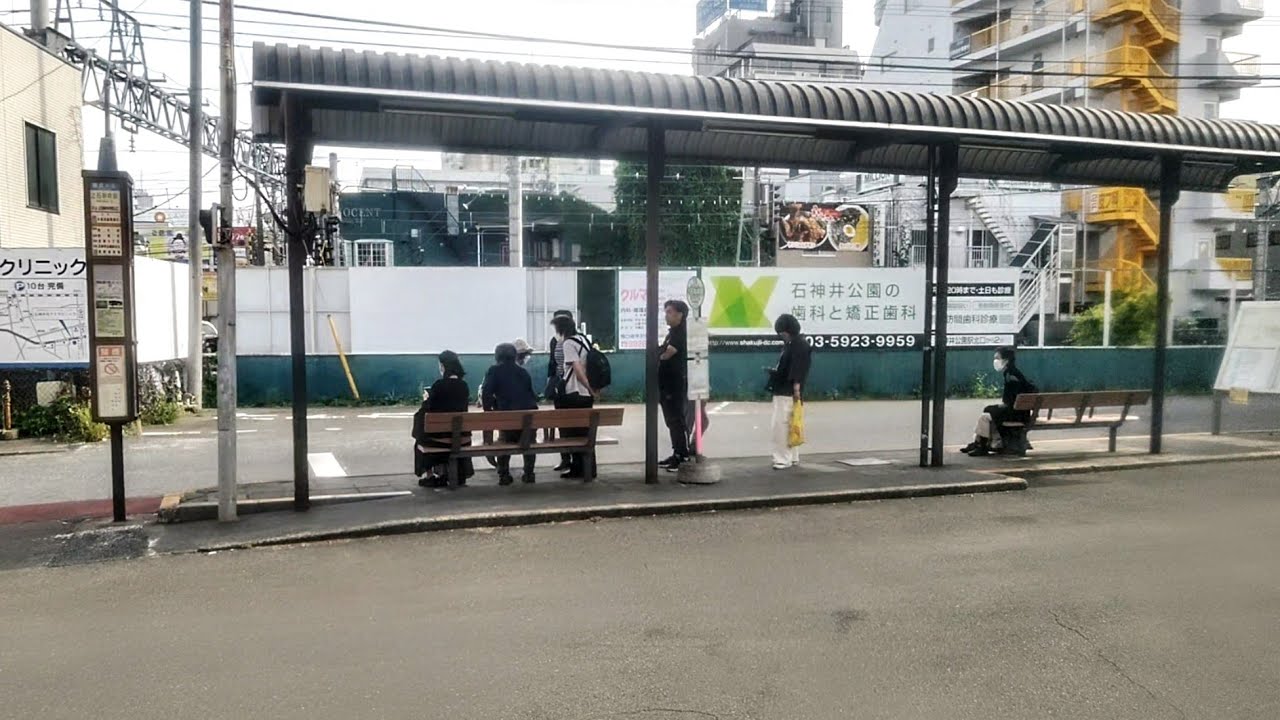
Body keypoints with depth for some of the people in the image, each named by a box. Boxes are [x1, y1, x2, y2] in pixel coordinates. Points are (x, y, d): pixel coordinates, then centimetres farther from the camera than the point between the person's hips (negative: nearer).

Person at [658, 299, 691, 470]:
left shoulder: (682, 333, -12)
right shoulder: (672, 333, 18)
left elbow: (666, 354, -20)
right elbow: (664, 354, 17)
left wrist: (661, 352, 0)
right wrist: (662, 352, -4)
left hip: (676, 385, -10)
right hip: (667, 384, 10)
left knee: (678, 420, -7)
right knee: (671, 420, 12)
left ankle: (685, 456, -3)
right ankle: (677, 454, 18)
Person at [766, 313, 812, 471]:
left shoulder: (800, 345, -11)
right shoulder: (789, 345, 18)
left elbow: (799, 369, -18)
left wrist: (797, 389, -22)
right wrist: (774, 371, 11)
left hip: (789, 393, -10)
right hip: (781, 392, 10)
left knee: (781, 425, -10)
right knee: (782, 425, 14)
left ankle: (784, 459, -7)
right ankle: (793, 458, 21)